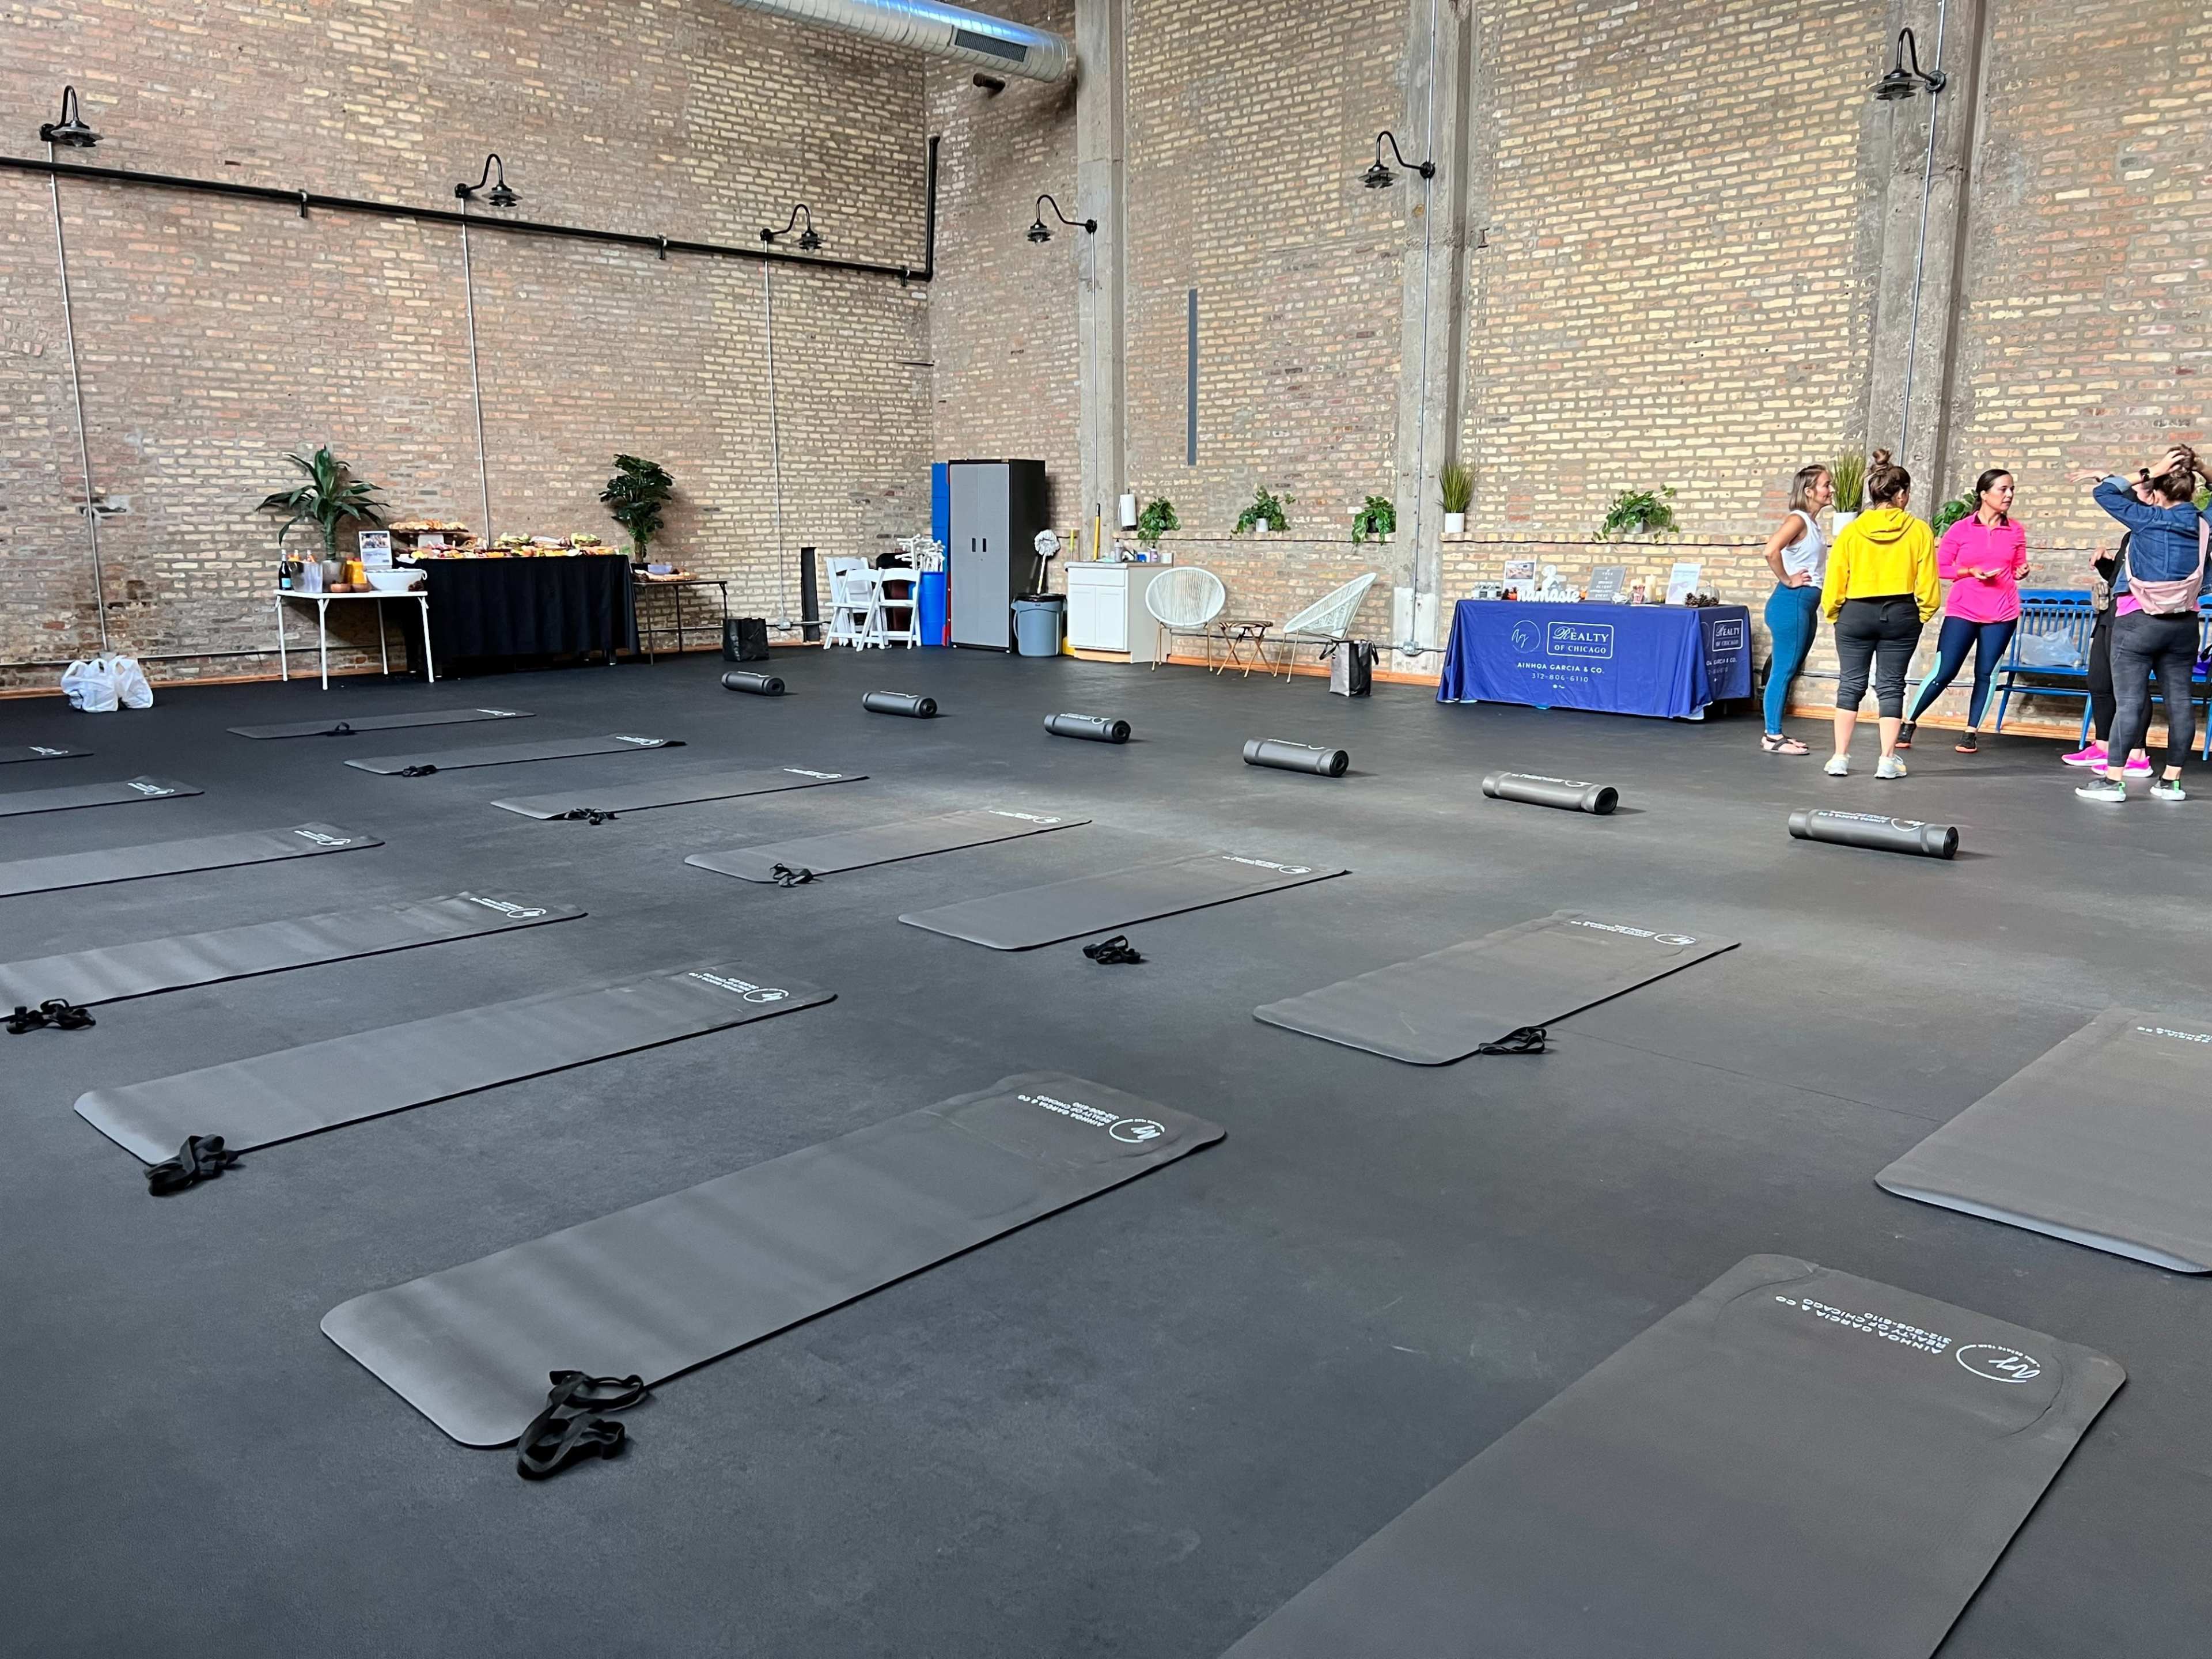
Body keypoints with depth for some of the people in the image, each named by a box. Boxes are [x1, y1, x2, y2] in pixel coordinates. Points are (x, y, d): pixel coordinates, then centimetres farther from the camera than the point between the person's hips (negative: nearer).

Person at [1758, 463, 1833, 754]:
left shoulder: (1811, 523, 17)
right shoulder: (1798, 520, -11)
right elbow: (1771, 550, -27)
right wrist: (1787, 580, -17)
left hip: (1806, 604, 10)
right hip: (1792, 602, -10)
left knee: (1790, 670, 10)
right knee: (1784, 669, -8)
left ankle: (1775, 734, 15)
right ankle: (1773, 737, -5)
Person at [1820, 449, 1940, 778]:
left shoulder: (1851, 531, -4)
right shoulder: (1919, 531, -4)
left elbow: (1835, 581, -3)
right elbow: (1927, 582, -4)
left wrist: (1833, 614, 10)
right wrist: (1922, 615, 9)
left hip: (1856, 614, 0)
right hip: (1900, 615, 0)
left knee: (1851, 685, 9)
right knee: (1891, 686, 7)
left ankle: (1840, 758, 8)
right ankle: (1888, 760, 8)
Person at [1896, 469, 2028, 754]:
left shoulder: (2016, 530, 5)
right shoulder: (1961, 530, -3)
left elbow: (2017, 568, 15)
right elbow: (1939, 567, 0)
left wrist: (2022, 571, -8)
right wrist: (1971, 572, -13)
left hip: (2002, 614, 3)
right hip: (1962, 611, -2)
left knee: (1986, 674, 3)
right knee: (1943, 673, -5)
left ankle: (1972, 733, 11)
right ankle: (1908, 725, 7)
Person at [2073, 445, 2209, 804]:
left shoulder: (2147, 519, -8)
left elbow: (2105, 494, -2)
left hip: (2138, 622, -5)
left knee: (2129, 700, -6)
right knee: (2179, 700, 7)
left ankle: (2113, 781, -7)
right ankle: (2171, 781, 13)